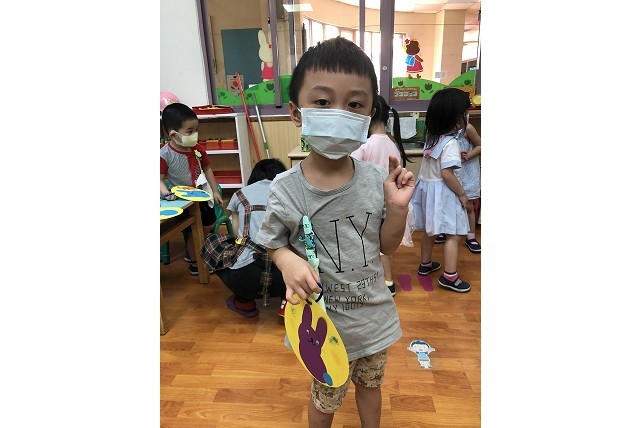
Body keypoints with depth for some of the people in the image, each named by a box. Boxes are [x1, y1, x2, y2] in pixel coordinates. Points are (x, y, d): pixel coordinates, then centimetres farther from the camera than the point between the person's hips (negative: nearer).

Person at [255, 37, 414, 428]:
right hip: (324, 319, -3)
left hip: (374, 312, 3)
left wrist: (398, 207, -19)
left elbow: (388, 246, -3)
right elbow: (274, 243, -6)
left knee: (370, 383, 31)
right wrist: (289, 262, -27)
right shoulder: (286, 189, -21)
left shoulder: (377, 180, -14)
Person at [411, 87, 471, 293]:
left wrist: (457, 156, 19)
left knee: (430, 229, 20)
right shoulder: (450, 143, -20)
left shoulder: (432, 136, 5)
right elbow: (446, 173, -25)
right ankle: (449, 276, 6)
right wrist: (462, 194, -14)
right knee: (453, 234, 1)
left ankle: (425, 264, 34)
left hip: (427, 187, 9)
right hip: (442, 192, -8)